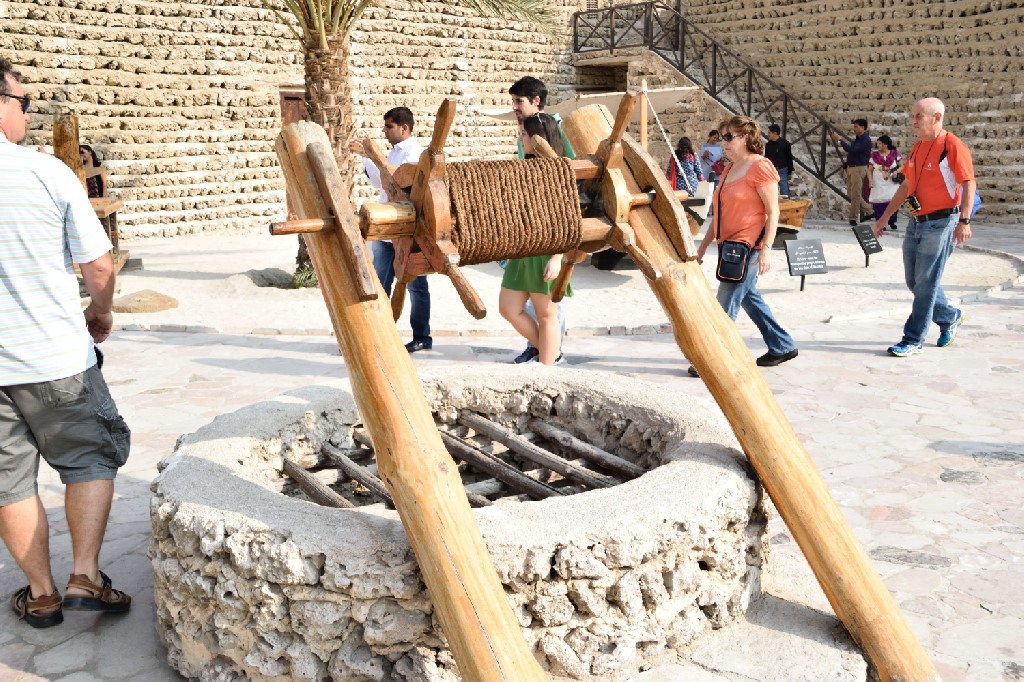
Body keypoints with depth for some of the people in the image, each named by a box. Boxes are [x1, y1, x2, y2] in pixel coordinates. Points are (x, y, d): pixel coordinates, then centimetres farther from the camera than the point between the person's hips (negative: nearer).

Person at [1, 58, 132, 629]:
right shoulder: (49, 172, -11)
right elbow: (99, 266, -6)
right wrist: (102, 312, 14)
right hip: (58, 358, -2)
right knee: (93, 456, 15)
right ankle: (85, 577, 8)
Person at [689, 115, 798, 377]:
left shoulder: (760, 167, -10)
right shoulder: (729, 168, 16)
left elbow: (773, 212, -14)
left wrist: (766, 249, -22)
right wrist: (703, 246, 19)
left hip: (748, 245, -10)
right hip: (729, 245, 10)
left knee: (727, 304, -9)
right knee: (749, 297, 16)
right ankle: (783, 346, 28)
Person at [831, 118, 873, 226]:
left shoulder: (865, 140, -14)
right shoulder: (857, 139, 15)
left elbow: (851, 150, -24)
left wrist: (839, 140, -21)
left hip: (859, 168, -9)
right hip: (851, 167, 9)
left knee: (855, 194, -5)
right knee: (851, 193, 12)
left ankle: (853, 217, 2)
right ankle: (867, 210, 22)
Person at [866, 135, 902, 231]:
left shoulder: (895, 154, 2)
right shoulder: (874, 155, 5)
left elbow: (902, 166, 6)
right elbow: (870, 169, 7)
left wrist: (897, 171, -15)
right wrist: (870, 180, -7)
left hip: (892, 184, -1)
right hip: (878, 185, 1)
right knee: (878, 205, -6)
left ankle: (892, 222, 13)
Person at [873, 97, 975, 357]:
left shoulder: (953, 146, -11)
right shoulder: (917, 147, 12)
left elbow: (969, 184, -15)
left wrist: (964, 221, -24)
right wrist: (885, 217, 18)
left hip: (940, 222, -8)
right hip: (916, 221, 8)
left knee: (926, 283, -4)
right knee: (914, 281, 13)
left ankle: (914, 340, 2)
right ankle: (950, 317, 34)